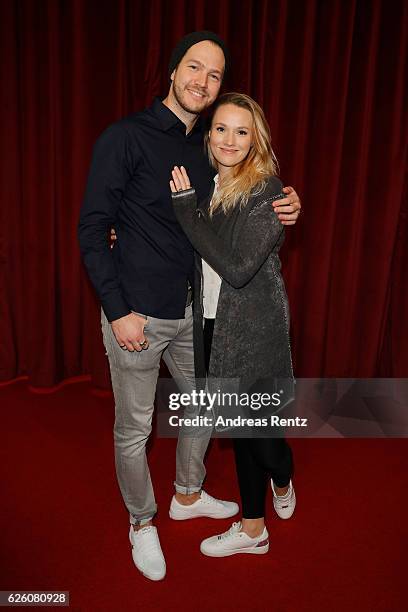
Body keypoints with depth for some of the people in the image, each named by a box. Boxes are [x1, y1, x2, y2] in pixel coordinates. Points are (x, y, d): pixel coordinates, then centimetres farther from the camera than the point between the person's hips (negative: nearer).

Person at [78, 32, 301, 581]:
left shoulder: (209, 148, 9)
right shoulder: (126, 137, -10)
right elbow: (92, 228, -12)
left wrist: (277, 214, -3)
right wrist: (119, 310, -17)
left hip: (194, 312, 7)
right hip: (137, 315, -6)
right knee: (134, 430, 9)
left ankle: (188, 495, 47)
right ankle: (142, 523, 36)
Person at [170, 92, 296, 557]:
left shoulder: (267, 192, -13)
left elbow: (237, 267, -23)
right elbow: (193, 255, 15)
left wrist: (186, 207, -20)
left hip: (253, 332, -6)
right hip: (213, 326, 6)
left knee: (257, 428, 8)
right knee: (240, 429, 16)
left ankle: (283, 479, 44)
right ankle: (253, 529, 35)